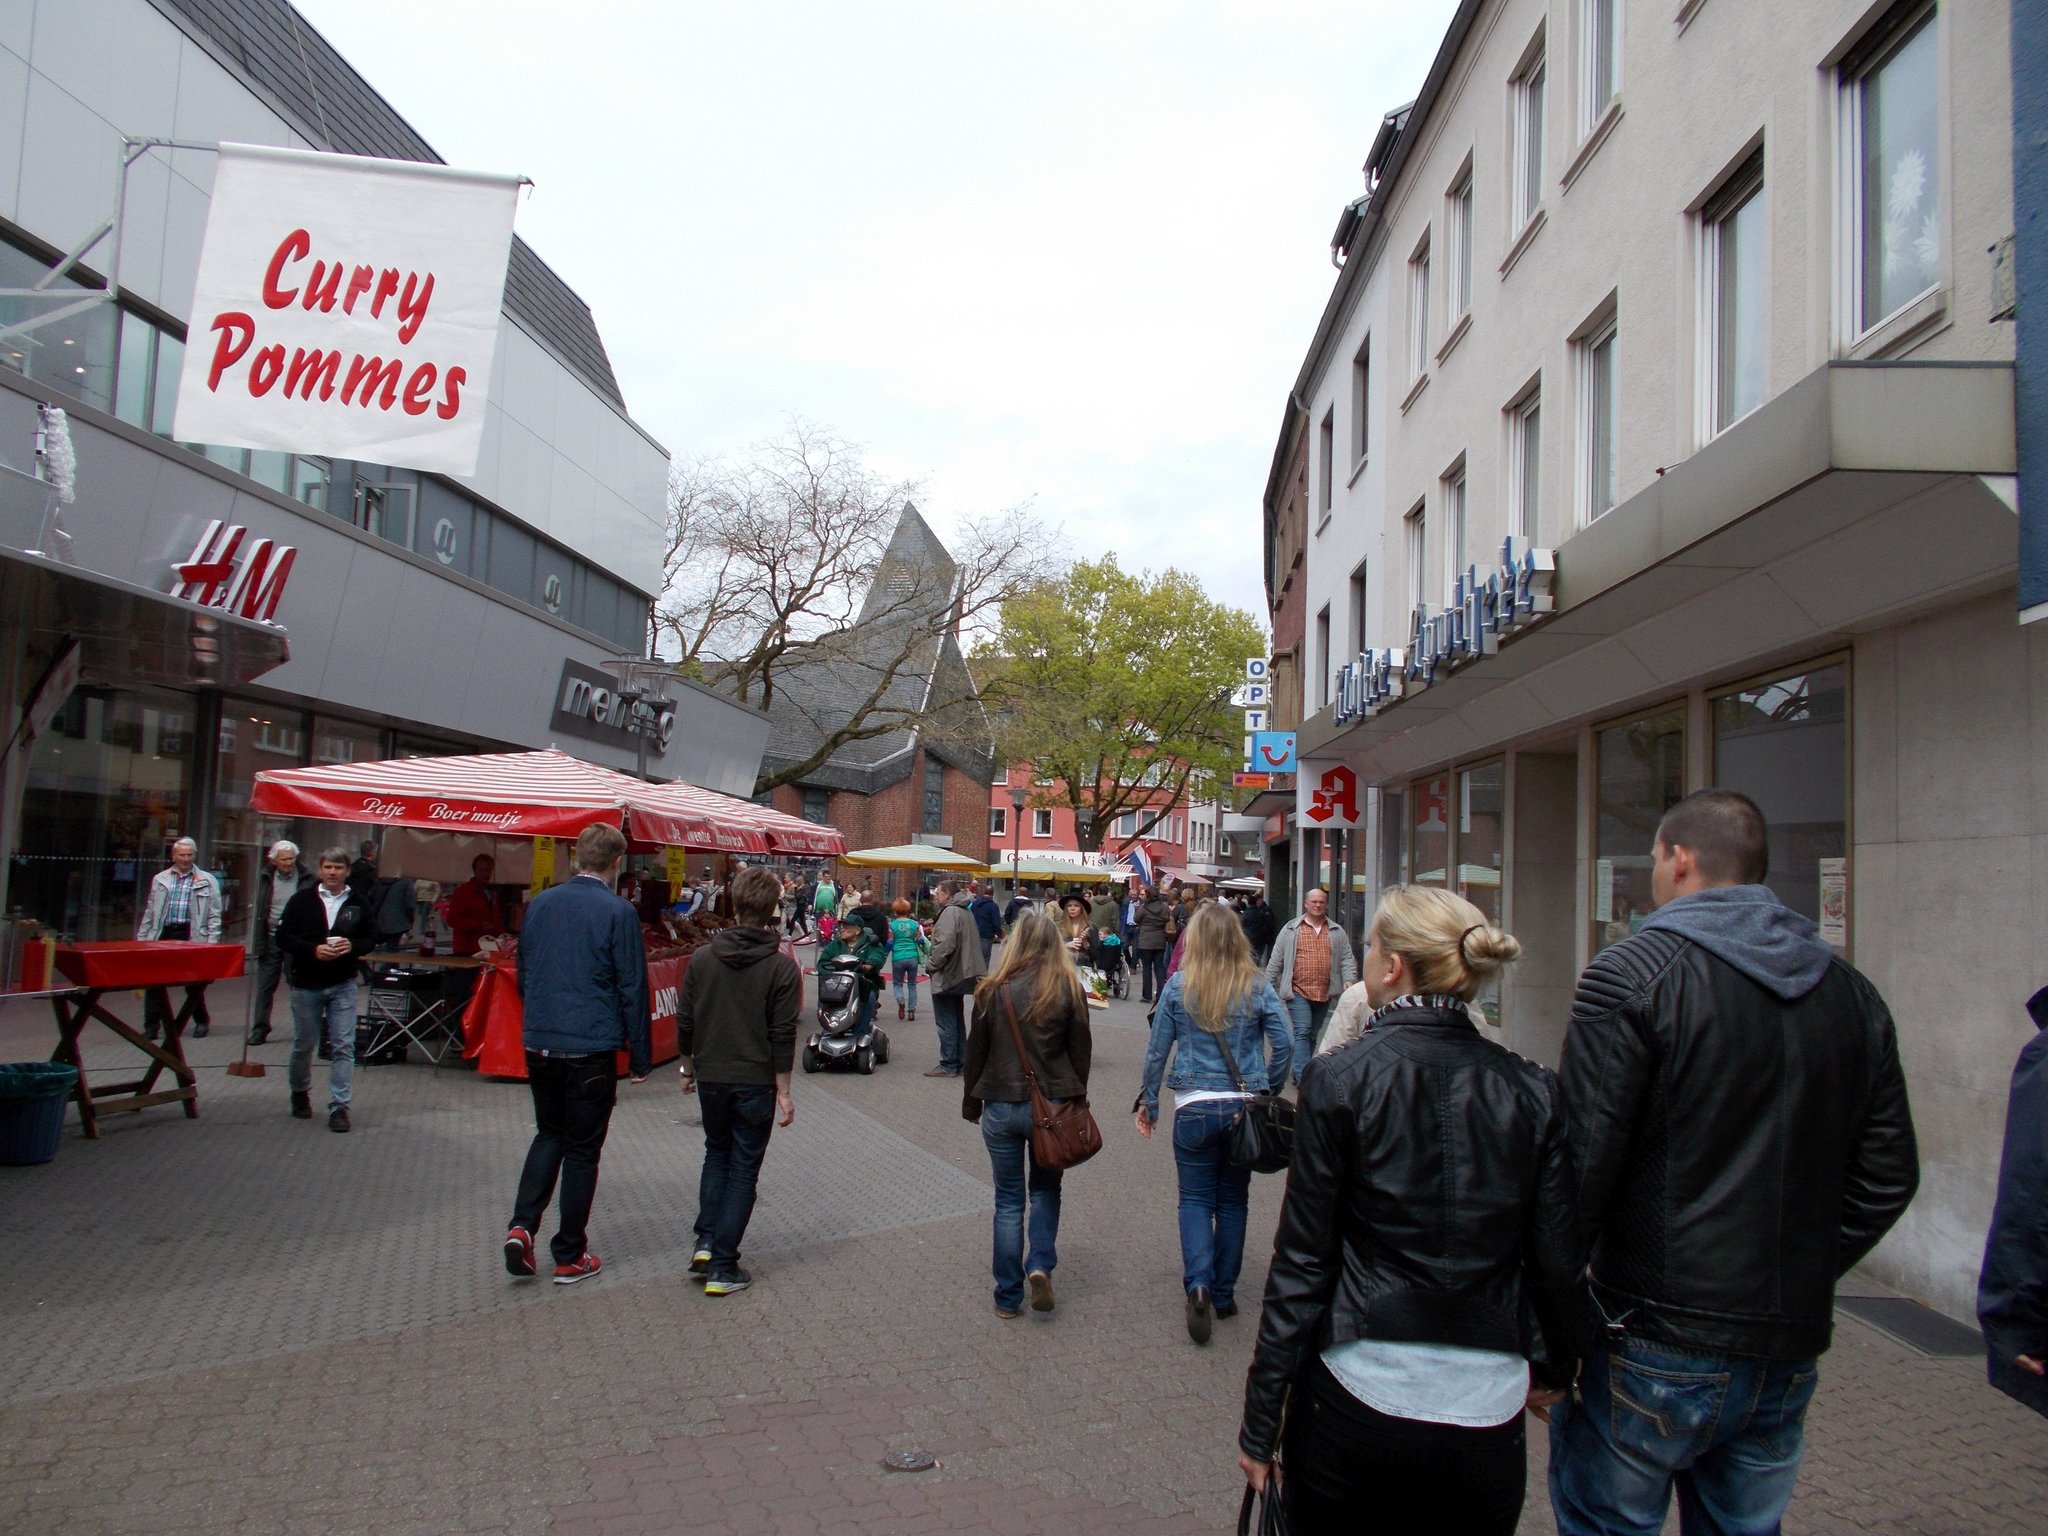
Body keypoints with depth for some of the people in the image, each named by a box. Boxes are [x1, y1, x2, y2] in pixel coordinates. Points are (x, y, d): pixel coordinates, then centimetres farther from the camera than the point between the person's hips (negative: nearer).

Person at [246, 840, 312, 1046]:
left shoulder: (306, 878, -3)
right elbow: (259, 911, 6)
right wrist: (258, 942, -1)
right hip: (271, 938, 3)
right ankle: (259, 1030, 11)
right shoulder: (266, 878, 5)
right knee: (264, 986, 4)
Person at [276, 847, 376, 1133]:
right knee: (303, 1045, 14)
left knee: (343, 1046, -6)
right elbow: (283, 937, -5)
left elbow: (371, 937, 8)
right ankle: (300, 1093, 38)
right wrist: (313, 950, -19)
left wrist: (353, 946, -13)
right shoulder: (302, 900, -3)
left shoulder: (357, 903, 2)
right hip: (306, 984, 0)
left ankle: (339, 1106, -2)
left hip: (343, 985, 0)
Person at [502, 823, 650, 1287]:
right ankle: (569, 1256, 15)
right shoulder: (617, 912, -12)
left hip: (539, 1044, 5)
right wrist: (640, 1057, 0)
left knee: (549, 1133, 22)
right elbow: (632, 989, -9)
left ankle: (522, 1226, 6)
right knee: (582, 1150, 7)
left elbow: (523, 974, 14)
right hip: (592, 1049, -5)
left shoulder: (539, 904, 4)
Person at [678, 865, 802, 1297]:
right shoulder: (781, 966, -11)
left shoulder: (702, 958, -2)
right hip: (755, 1082, -3)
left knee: (717, 1153, 23)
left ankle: (706, 1244, 12)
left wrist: (688, 1067, 18)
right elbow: (783, 1035, -11)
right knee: (744, 1168, 7)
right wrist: (783, 1091, -4)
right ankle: (722, 1267, 6)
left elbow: (684, 1022, 3)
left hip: (711, 1078, 3)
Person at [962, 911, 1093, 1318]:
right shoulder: (1069, 989, -6)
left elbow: (976, 1051, 0)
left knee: (1009, 1200, 11)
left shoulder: (994, 991, -6)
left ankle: (1008, 1297, 15)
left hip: (1002, 1105, 0)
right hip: (1053, 1105, 0)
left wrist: (971, 1103, 11)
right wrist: (1075, 1099, 13)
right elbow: (1081, 1051, 0)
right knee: (1045, 1189, 21)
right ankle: (1040, 1266, 2)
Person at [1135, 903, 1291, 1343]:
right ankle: (1224, 1294, 22)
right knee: (1233, 1199, 15)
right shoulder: (1257, 986, -3)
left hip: (1195, 1107, -1)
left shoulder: (1178, 986, -4)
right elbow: (1285, 1041, -8)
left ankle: (1199, 1283, -12)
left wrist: (1148, 1102, 9)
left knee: (1195, 1198, 9)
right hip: (1245, 1106, 1)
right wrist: (1268, 1090, 5)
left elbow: (1157, 1049, -1)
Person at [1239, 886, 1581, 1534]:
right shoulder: (1533, 1091, -3)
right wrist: (1554, 1364, 21)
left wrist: (1260, 1420, -1)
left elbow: (1300, 1262, -9)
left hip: (1355, 1396, -2)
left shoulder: (1339, 1080, -11)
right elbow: (1559, 1258, 1)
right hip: (1486, 1408, 3)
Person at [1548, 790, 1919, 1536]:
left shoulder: (1633, 973, -12)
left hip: (1658, 1340, -6)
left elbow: (1582, 1159, -17)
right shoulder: (1852, 993, 7)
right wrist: (1805, 1271, 16)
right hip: (1793, 1348, 6)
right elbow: (1889, 1172, 10)